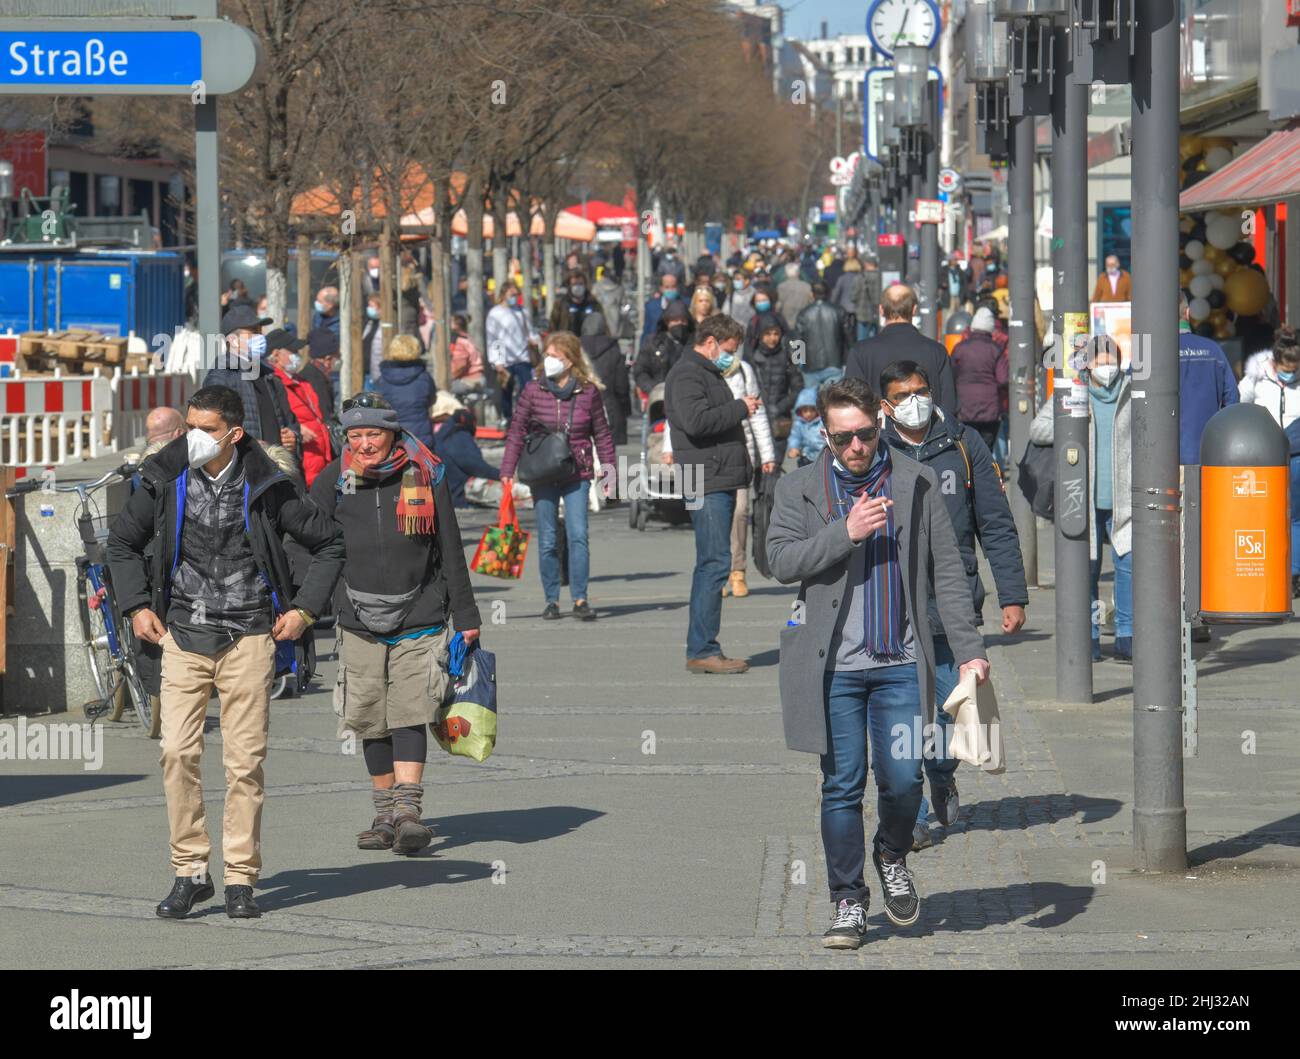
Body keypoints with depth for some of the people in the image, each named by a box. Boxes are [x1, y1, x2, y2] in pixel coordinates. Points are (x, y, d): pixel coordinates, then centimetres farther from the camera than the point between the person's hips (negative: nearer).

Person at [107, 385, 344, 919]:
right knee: (177, 751, -9)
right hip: (182, 635, 1)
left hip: (248, 638, -1)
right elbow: (122, 542, 17)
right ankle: (189, 871, 0)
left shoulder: (266, 488, -4)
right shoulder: (164, 480, 0)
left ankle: (241, 879, 6)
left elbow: (328, 543, 9)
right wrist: (136, 606, 7)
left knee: (245, 760, -2)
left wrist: (304, 609, 3)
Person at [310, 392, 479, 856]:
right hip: (360, 622, 2)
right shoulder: (333, 482, 3)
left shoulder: (425, 476, 0)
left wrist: (465, 617, 9)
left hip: (419, 621, -2)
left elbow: (451, 553, 7)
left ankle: (409, 811, -19)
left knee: (410, 713, -13)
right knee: (371, 722, 5)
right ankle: (385, 814, 16)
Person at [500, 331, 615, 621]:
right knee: (547, 541, 5)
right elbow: (517, 431, 2)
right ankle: (552, 600, 14)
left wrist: (608, 467, 6)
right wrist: (507, 470, -2)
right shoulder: (534, 390, -1)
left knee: (578, 535, -10)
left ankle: (580, 599, -5)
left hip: (577, 474, -1)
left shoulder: (589, 392, -2)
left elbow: (601, 433, 7)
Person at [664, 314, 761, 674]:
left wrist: (743, 409, 14)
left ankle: (703, 648, 15)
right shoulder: (687, 374, -9)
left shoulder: (708, 374, 24)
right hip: (707, 484, -11)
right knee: (715, 562, -13)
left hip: (721, 482, 11)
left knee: (711, 564, 11)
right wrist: (740, 408, -15)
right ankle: (701, 651, -13)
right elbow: (695, 421, -24)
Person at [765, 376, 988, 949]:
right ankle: (847, 901, 13)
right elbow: (781, 560, -6)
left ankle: (892, 857, 26)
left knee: (903, 778, -4)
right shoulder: (799, 488, 5)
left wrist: (970, 650, 1)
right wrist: (846, 532, -17)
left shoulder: (917, 483, 6)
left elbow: (947, 571, 7)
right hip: (834, 665, 0)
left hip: (901, 663, 0)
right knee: (842, 787, 1)